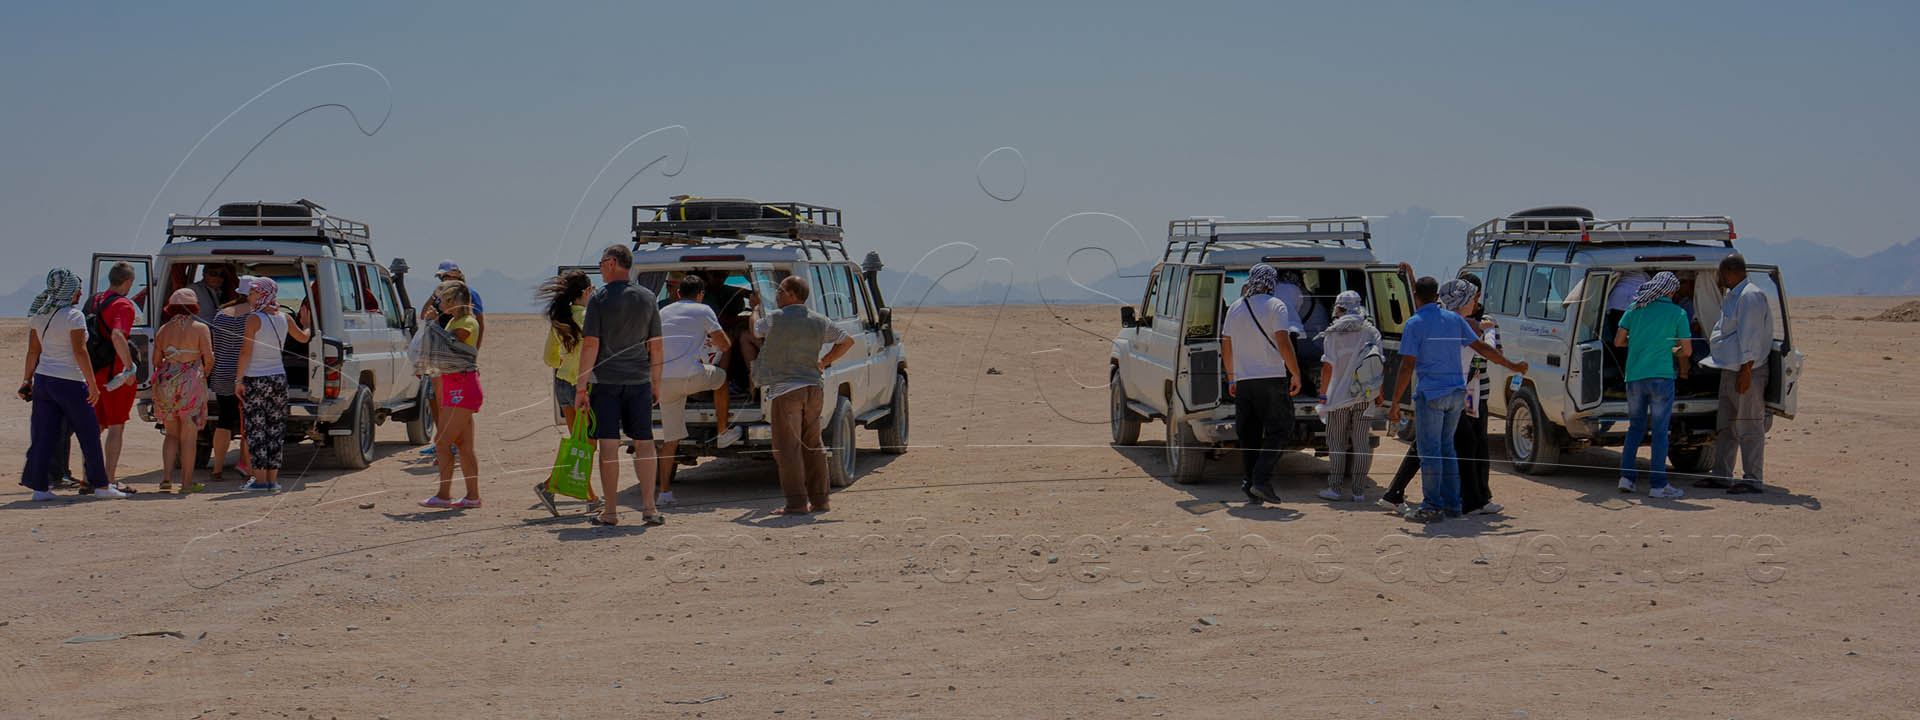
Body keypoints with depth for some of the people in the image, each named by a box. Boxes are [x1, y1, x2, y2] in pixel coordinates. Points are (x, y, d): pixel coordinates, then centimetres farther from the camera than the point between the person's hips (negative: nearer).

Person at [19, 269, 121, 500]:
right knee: (89, 435, 4)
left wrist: (27, 379, 19)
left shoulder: (39, 315, 7)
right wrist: (92, 383, -17)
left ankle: (39, 487, 5)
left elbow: (33, 351, 11)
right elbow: (80, 351, -18)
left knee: (43, 436, 7)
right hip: (69, 382, -7)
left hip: (43, 379, 7)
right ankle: (100, 485, 9)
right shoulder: (73, 315, -13)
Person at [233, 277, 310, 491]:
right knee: (275, 429, 9)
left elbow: (246, 352, -15)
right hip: (278, 378, 5)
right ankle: (273, 479, 11)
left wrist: (238, 380, -9)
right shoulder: (284, 318, 6)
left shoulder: (254, 319, -11)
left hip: (255, 380, -5)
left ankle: (259, 479, -1)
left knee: (256, 430, 0)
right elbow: (303, 338, 22)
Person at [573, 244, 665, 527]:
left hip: (605, 380, -3)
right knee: (643, 444, 7)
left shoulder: (600, 298, -6)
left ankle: (610, 511, 1)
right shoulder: (648, 298, 6)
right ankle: (649, 508, 4)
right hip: (639, 380, 3)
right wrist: (656, 382, 16)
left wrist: (581, 387, -6)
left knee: (609, 445, 0)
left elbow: (590, 345, -9)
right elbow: (655, 346, 8)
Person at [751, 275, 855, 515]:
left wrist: (755, 307, 28)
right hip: (813, 388, 6)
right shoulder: (819, 322, 8)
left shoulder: (774, 319, -7)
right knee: (813, 446, 13)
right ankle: (818, 500, 16)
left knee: (788, 448, -4)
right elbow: (847, 341, 19)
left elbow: (753, 331, 12)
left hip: (785, 389, -6)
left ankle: (796, 502, -8)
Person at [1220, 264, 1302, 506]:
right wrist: (1296, 374, -8)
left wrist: (1231, 379, 23)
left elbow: (1226, 347, 14)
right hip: (1272, 378, -5)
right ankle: (1262, 480, -14)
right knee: (1279, 430, 0)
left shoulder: (1235, 309, 12)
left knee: (1249, 436, 10)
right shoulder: (1275, 306, -5)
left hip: (1243, 380, 5)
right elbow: (1283, 343, -14)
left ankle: (1249, 484, 6)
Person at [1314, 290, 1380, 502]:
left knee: (1336, 442, 6)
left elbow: (1328, 366, -10)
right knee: (1361, 443, 7)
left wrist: (1323, 393, -3)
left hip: (1339, 395, -3)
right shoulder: (1372, 332, 4)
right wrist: (1379, 392, 15)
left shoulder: (1334, 333, -6)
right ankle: (1357, 489, 5)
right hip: (1365, 396, 3)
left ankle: (1335, 487, 3)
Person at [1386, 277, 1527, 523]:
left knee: (1430, 451, -1)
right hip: (1456, 393, 6)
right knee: (1446, 448, 15)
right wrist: (1512, 366, 23)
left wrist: (1394, 403, -10)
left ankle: (1432, 507, 0)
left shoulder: (1414, 324, -9)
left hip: (1430, 394, -6)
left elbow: (1407, 367, -13)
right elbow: (1481, 348, 11)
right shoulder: (1454, 319, 8)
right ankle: (1452, 504, 15)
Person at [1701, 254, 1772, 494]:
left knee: (1749, 428, -7)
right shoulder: (1734, 296, 18)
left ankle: (1752, 480, -5)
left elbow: (1750, 338, -20)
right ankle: (1721, 475, 21)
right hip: (1730, 371, 11)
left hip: (1746, 373, -11)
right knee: (1725, 427, 14)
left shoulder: (1750, 296, -15)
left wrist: (1745, 371, -23)